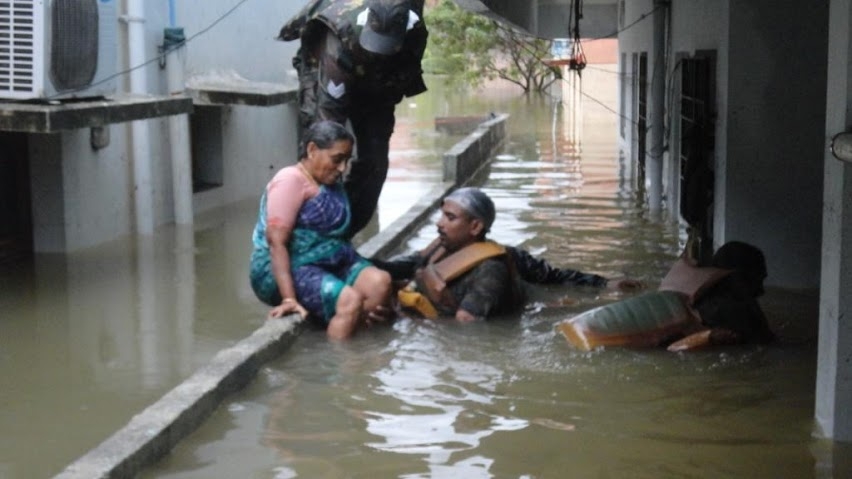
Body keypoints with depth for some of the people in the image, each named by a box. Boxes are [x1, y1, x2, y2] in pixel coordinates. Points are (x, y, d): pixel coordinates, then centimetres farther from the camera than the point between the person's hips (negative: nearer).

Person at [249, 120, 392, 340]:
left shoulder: (332, 184, 16)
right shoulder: (291, 180, -12)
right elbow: (276, 242, -21)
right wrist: (289, 298, -30)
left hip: (330, 264, 8)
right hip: (288, 270, -8)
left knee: (380, 282, -18)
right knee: (350, 301, -31)